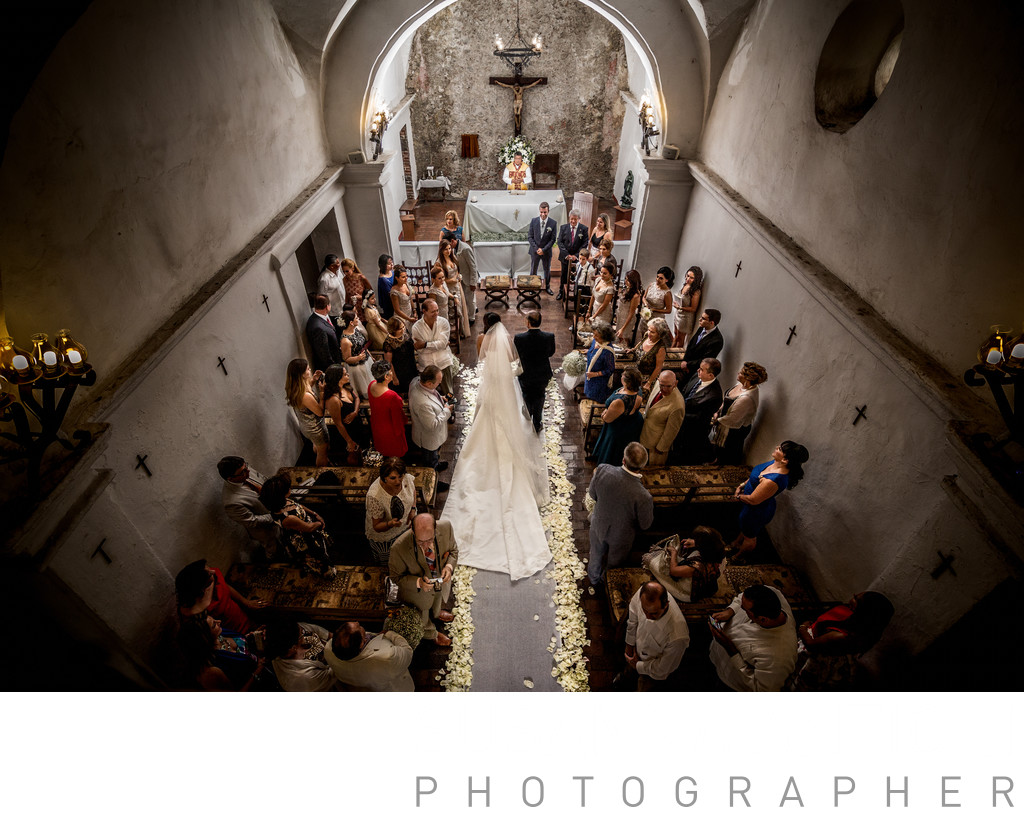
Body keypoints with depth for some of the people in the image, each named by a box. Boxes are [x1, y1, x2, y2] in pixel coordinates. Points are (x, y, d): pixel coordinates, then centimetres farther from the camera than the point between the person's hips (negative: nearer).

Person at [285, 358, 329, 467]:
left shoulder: (293, 388, -17)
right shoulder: (306, 396, -43)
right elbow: (320, 412, -28)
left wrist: (313, 381, -7)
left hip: (304, 425, 9)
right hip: (315, 429, -9)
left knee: (317, 445, 37)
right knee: (323, 452, 21)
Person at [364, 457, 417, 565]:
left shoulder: (407, 478, -27)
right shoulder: (374, 496, -40)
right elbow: (377, 527, -27)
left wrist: (413, 509, -8)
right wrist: (391, 524, -47)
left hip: (407, 524, 4)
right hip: (385, 536, -4)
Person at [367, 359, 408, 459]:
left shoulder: (372, 385, -20)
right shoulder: (392, 396, -43)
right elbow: (397, 418, -28)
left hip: (376, 426, 7)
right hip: (390, 430, -7)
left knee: (382, 445, 37)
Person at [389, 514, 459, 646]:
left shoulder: (445, 527, -32)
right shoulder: (399, 548, -41)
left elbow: (453, 550, -10)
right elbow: (396, 576, -22)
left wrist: (449, 566, -30)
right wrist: (418, 582, -38)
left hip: (441, 581, 3)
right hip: (417, 589, -3)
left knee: (437, 601, 38)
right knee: (423, 618, 30)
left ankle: (436, 614, 74)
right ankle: (431, 634, 64)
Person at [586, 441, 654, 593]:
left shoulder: (603, 470, -35)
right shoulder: (642, 496, -41)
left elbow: (592, 495, -13)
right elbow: (645, 525, -19)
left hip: (599, 527, 2)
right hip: (621, 537, -2)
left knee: (596, 557, 33)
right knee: (612, 563, 31)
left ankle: (594, 583, 62)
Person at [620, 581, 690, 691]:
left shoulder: (677, 637, -47)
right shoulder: (642, 593, -35)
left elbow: (661, 670, -26)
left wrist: (638, 665, -11)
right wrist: (629, 644, 2)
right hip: (638, 648, 4)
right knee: (629, 670, 35)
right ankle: (624, 680, 69)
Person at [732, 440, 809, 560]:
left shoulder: (773, 480, -44)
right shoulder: (775, 463, -16)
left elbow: (753, 500, -32)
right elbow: (754, 476, 4)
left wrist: (739, 496, -13)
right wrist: (742, 486, -1)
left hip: (757, 512, -7)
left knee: (749, 537, 24)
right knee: (744, 528, 36)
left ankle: (739, 555, 50)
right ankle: (736, 543, 62)